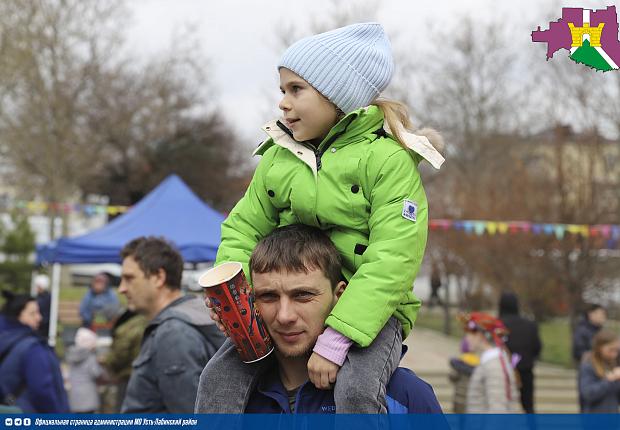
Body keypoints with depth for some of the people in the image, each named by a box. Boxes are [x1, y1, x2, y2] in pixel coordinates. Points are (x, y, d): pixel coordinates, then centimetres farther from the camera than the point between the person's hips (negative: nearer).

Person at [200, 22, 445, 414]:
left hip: (368, 310, -5)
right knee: (221, 374, -13)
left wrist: (336, 338, -27)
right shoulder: (278, 156, 6)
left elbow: (392, 261, -21)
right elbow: (244, 228, 10)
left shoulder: (387, 158, -13)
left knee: (357, 391, -31)